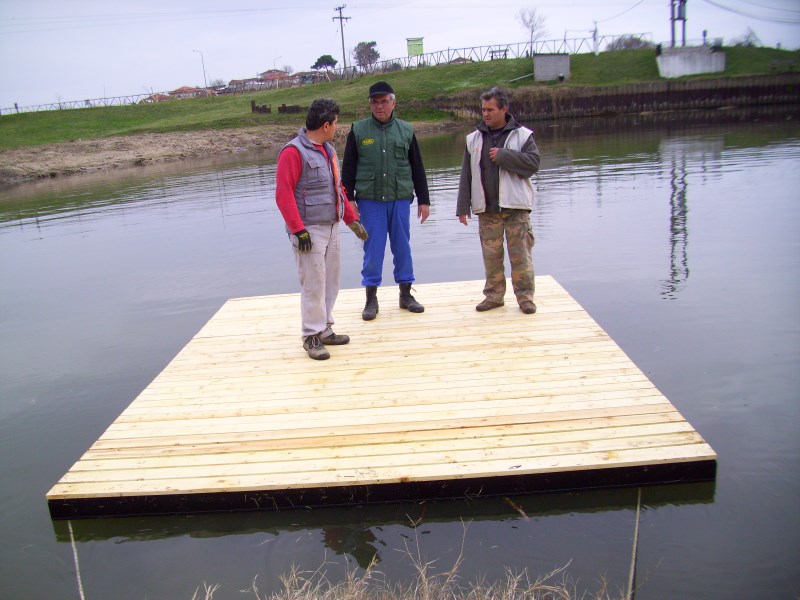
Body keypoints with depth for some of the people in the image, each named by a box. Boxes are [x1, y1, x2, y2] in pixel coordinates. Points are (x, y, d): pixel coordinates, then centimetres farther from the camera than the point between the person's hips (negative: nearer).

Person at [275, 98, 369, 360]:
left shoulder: (328, 150, 13)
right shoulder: (294, 151, -13)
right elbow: (283, 194, -17)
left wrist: (351, 219, 17)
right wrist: (299, 230, -21)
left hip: (332, 228, 8)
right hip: (310, 231, -8)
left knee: (330, 282, 13)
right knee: (313, 284, -4)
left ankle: (325, 330, 25)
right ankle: (312, 337, 8)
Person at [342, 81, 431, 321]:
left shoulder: (406, 130, 7)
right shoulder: (358, 130, 2)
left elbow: (417, 168, 10)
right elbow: (348, 168, 4)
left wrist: (423, 200, 8)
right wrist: (348, 199, -2)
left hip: (400, 200, 2)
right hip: (369, 200, -1)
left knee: (402, 247, 8)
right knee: (372, 249, 2)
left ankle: (406, 294, 22)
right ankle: (371, 299, 12)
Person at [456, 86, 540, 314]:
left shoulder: (522, 135, 2)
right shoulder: (474, 139, 10)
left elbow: (533, 163, -11)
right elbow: (466, 175, 9)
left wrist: (503, 156, -15)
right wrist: (463, 206, 5)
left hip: (516, 207, -3)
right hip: (486, 209, 3)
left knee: (520, 255, -2)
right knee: (491, 255, 7)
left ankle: (525, 296, 9)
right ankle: (494, 295, 18)